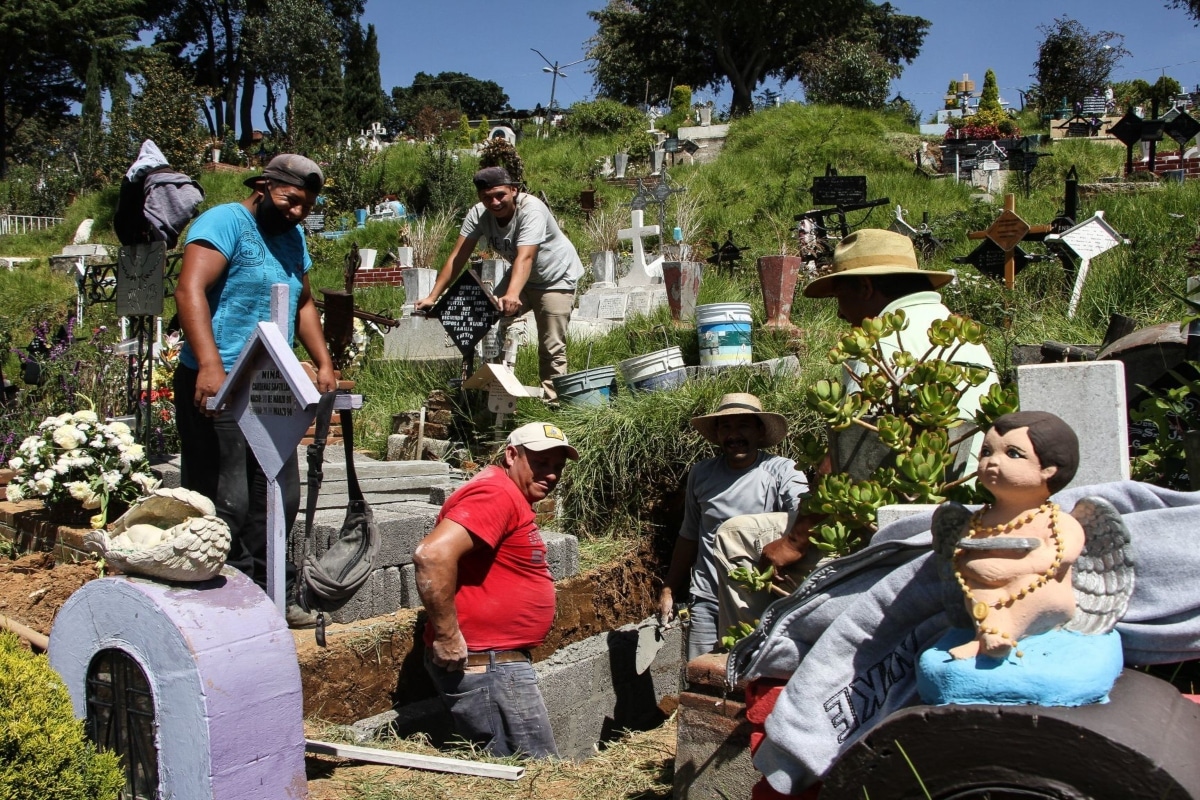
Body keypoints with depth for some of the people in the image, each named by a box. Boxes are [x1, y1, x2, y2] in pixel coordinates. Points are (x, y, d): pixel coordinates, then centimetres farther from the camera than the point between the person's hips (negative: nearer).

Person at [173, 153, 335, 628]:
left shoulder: (293, 238, 17)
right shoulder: (225, 222, -8)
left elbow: (303, 304, 26)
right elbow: (190, 290, -21)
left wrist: (324, 364, 14)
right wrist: (210, 365, -32)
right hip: (217, 388, -8)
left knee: (280, 497, 11)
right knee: (225, 503, -6)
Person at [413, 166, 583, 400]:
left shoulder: (531, 210, -33)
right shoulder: (478, 214, -16)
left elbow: (525, 257, -46)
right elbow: (457, 257, -19)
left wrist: (512, 295, -62)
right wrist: (432, 297, -26)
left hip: (556, 278, -5)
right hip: (520, 277, 6)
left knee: (552, 348, -10)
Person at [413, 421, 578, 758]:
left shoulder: (514, 497, 15)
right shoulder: (496, 494, -17)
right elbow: (432, 554, -30)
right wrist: (447, 637, -25)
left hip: (501, 662, 10)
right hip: (481, 663, -10)